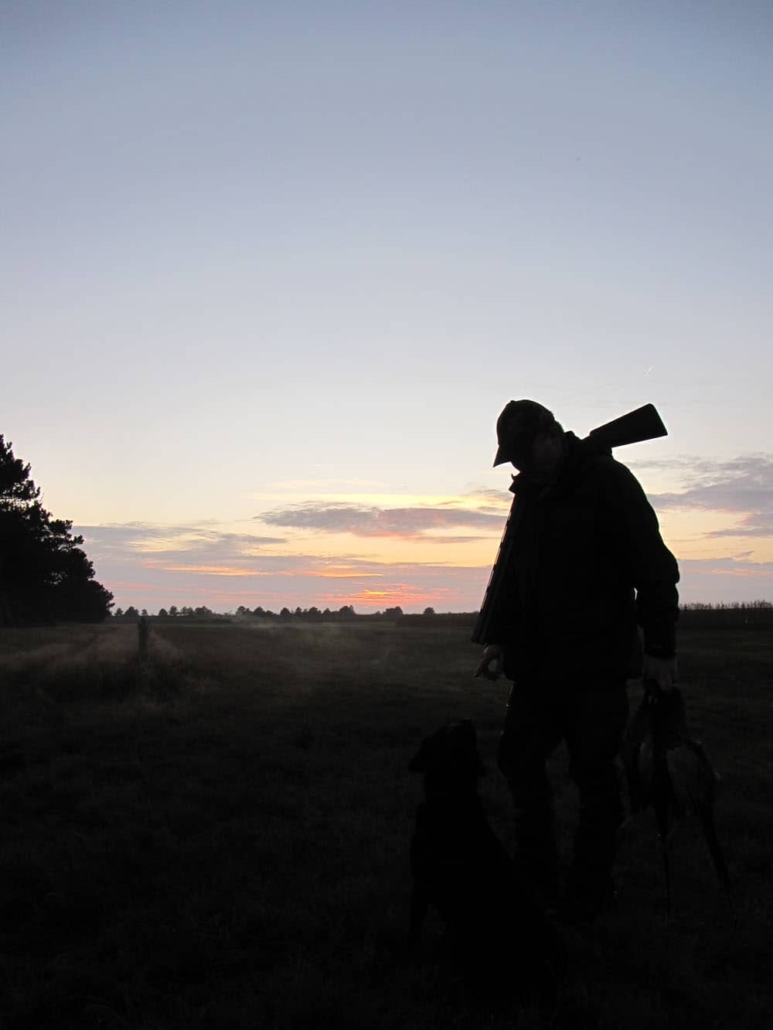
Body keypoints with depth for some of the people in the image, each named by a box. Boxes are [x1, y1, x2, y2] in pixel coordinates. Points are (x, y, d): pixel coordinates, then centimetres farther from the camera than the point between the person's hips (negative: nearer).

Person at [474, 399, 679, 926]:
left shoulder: (607, 481, -8)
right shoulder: (529, 492, 14)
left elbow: (654, 568, -10)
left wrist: (660, 646, -12)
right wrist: (500, 637, 14)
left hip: (597, 663, -7)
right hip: (539, 661, 7)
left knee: (594, 774, 2)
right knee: (519, 759, 9)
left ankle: (588, 895, 16)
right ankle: (537, 879, 24)